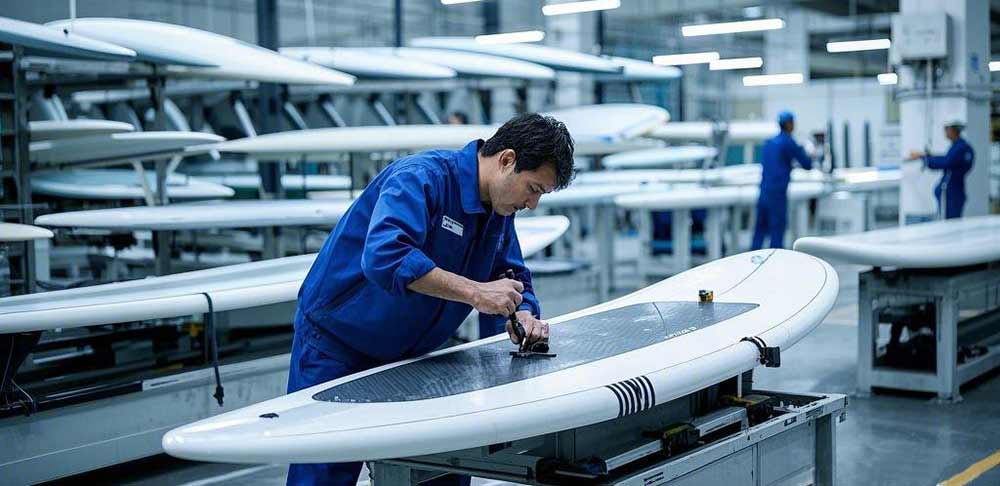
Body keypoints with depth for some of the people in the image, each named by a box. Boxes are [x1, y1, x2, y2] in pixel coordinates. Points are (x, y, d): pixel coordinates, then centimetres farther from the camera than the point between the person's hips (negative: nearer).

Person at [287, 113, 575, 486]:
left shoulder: (500, 210, 3)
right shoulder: (421, 177, -24)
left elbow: (513, 277, 15)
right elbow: (384, 256, -40)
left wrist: (523, 315, -8)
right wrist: (474, 292, -38)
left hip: (406, 357, 8)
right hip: (336, 347, -8)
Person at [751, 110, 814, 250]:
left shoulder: (769, 142, 13)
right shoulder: (789, 142, -7)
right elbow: (807, 165, -6)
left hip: (764, 191, 7)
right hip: (778, 192, -7)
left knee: (761, 227, 11)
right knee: (777, 228, -2)